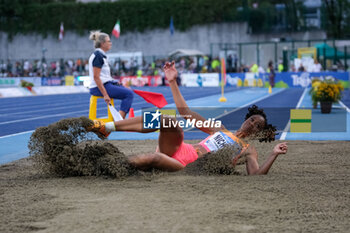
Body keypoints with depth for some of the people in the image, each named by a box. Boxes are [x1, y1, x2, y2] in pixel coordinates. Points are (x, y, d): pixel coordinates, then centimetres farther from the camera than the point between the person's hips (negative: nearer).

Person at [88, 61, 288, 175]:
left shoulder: (249, 151, 13)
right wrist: (173, 82, 17)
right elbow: (186, 112, 22)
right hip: (182, 151, 4)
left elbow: (257, 175, -7)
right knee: (171, 122, -27)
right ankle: (106, 128, -29)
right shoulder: (220, 130, 25)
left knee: (155, 158, -35)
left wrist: (275, 154, -20)